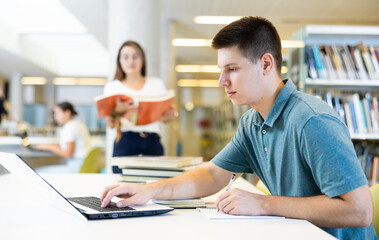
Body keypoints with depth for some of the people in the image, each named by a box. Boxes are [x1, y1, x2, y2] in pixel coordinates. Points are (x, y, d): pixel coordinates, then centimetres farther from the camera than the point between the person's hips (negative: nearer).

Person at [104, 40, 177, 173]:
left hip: (153, 142, 2)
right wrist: (118, 110, -19)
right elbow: (110, 124, 2)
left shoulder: (157, 84, 18)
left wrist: (170, 114, -9)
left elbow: (164, 119, 15)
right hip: (126, 143, -1)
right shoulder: (112, 86, 12)